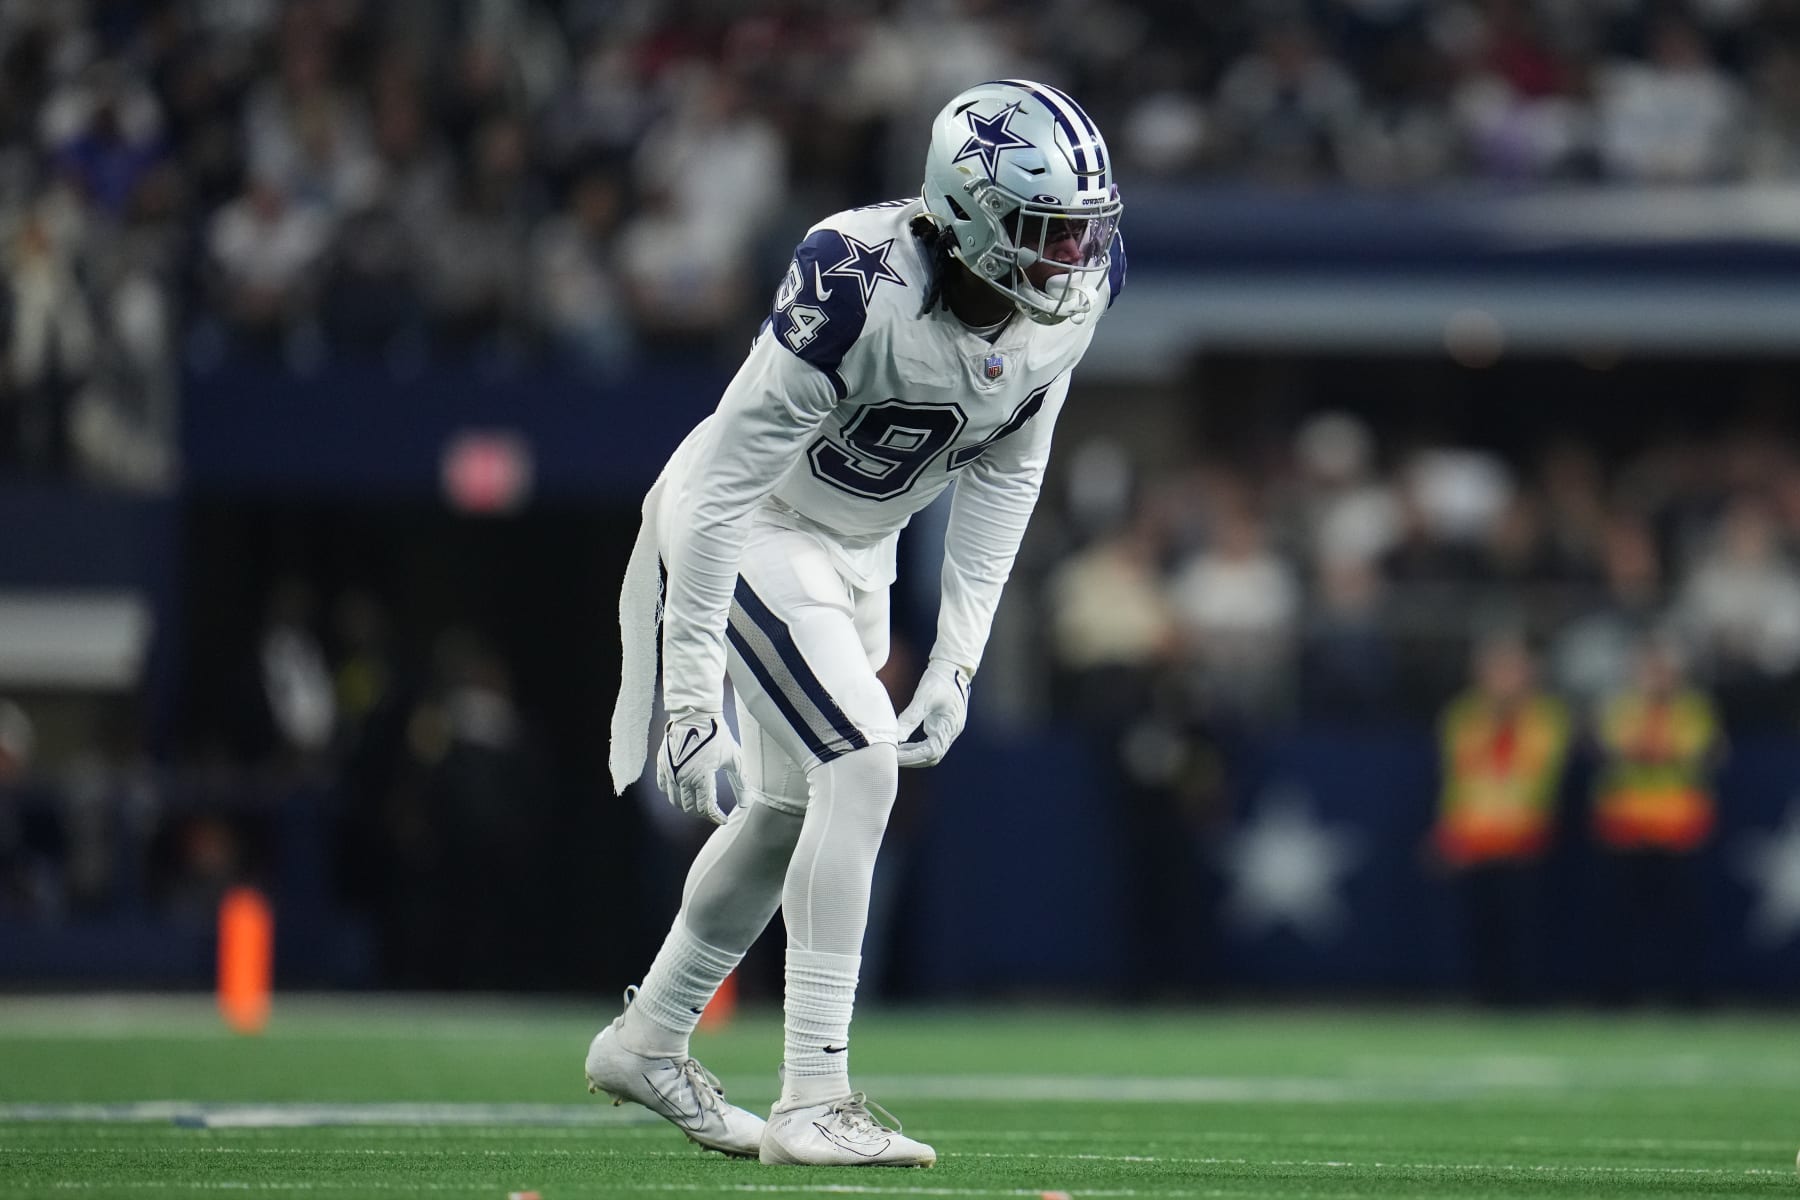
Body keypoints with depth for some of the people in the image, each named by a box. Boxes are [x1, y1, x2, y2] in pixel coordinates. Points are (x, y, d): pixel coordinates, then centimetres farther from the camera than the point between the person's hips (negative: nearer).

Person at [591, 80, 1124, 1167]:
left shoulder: (1069, 301, -15)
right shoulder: (862, 290, -35)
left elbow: (1003, 478, 0)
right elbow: (724, 488, -30)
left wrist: (956, 664, -3)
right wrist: (693, 698, -29)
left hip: (857, 546, 8)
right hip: (750, 528, -8)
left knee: (795, 808, 18)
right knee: (863, 763, -20)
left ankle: (647, 1043, 37)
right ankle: (813, 1100, -17)